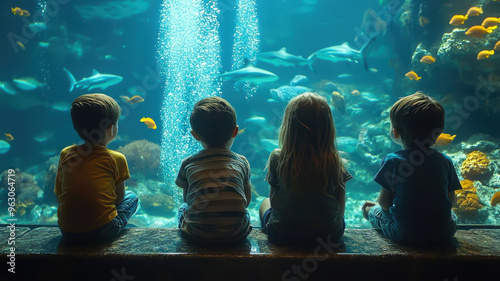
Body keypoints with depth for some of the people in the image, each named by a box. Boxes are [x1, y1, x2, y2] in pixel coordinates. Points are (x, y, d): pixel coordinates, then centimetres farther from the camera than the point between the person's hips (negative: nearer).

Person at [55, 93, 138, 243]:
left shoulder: (66, 154, 3)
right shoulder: (116, 159, -8)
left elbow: (58, 195, 9)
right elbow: (119, 198, 1)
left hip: (67, 232, 5)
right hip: (102, 232, -5)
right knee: (132, 197, 21)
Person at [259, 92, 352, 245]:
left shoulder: (277, 158, -16)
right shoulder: (335, 162, -14)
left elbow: (273, 200, -5)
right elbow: (341, 209, -5)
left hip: (282, 235, -1)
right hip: (328, 234, 1)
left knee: (265, 203, 31)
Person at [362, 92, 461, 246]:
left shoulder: (393, 160, -14)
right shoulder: (445, 161, -2)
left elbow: (384, 202, -8)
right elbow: (452, 201, 7)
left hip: (405, 235, -3)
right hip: (444, 234, 4)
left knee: (375, 209, 21)